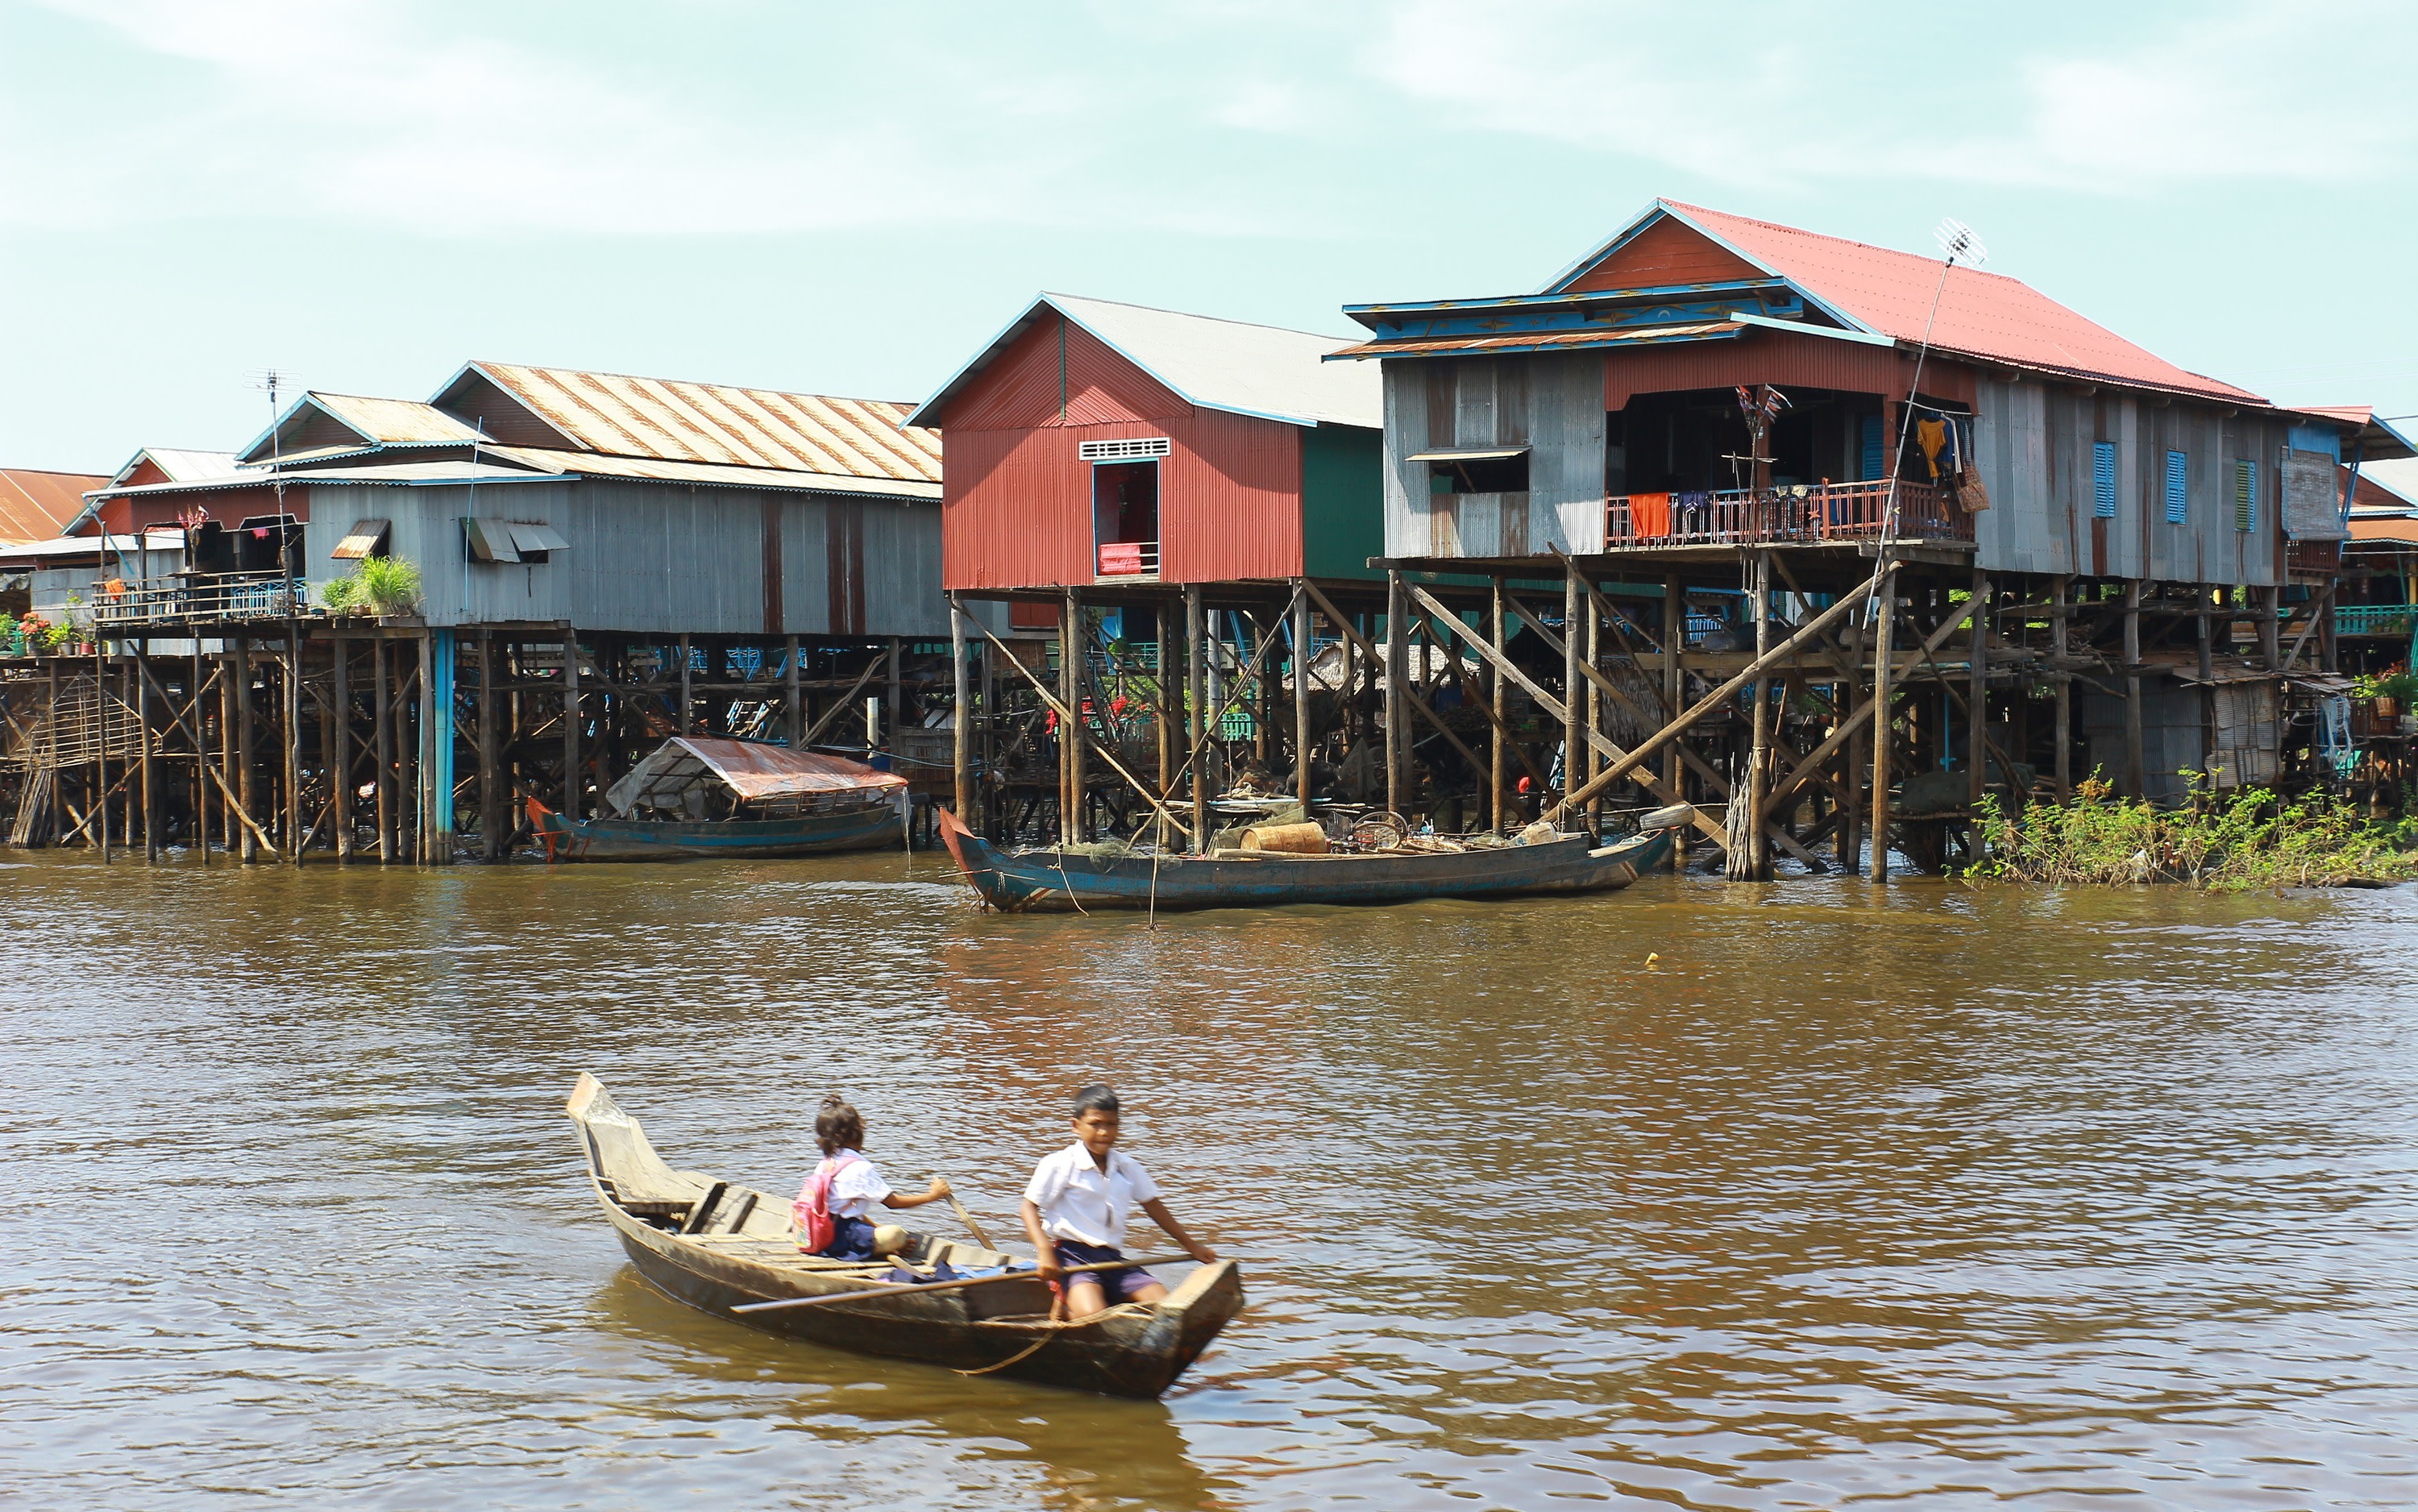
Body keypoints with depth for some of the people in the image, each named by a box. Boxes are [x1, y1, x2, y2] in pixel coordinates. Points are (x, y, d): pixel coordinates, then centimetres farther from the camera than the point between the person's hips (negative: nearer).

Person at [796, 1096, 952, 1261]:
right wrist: (932, 1196, 2)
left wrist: (876, 1228, 26)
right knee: (895, 1234, -24)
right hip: (842, 1238, -9)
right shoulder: (861, 1168, -11)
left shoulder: (824, 1165, 14)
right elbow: (892, 1202, -5)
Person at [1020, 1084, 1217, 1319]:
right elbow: (1030, 1207, -2)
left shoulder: (1127, 1168, 13)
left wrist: (1191, 1245, 27)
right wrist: (1045, 1251, -18)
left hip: (1112, 1257, 6)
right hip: (1069, 1254, -6)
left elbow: (1154, 1207, 23)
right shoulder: (1058, 1165, -3)